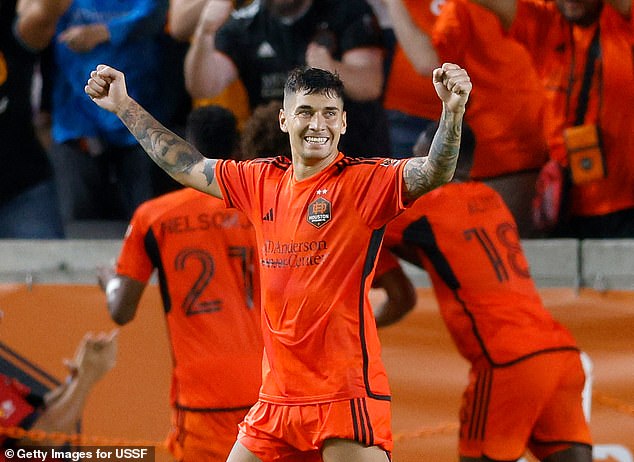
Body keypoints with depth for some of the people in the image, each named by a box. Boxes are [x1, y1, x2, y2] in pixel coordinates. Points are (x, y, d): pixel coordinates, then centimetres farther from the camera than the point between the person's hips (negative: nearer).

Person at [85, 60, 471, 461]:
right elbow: (186, 165, 24)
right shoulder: (261, 181, 10)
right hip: (277, 395, 6)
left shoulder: (365, 181, -7)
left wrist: (453, 112, -42)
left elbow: (433, 173, -24)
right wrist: (124, 105, 29)